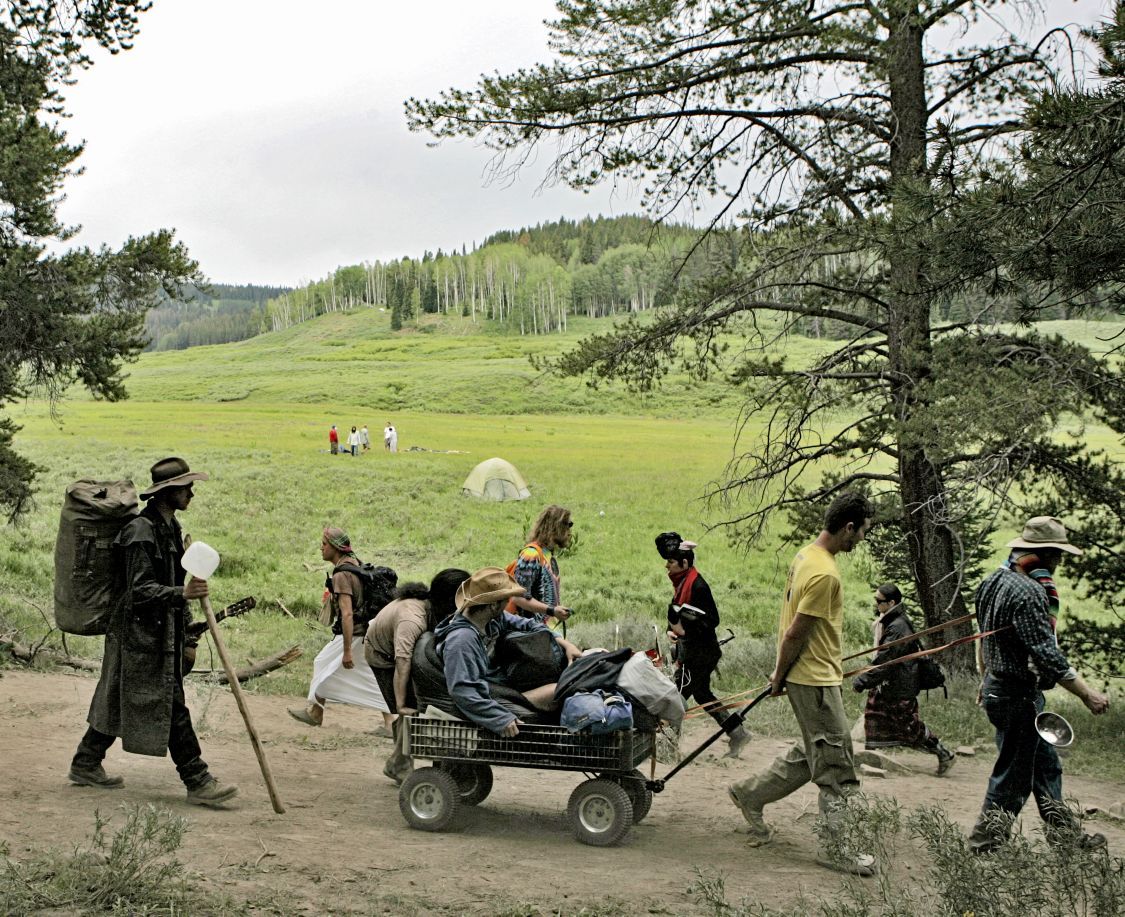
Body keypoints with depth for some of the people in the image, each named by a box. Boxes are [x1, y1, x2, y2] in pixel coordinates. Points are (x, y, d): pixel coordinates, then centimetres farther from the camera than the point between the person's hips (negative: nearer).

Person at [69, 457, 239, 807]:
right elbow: (140, 590, -25)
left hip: (164, 631, 10)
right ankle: (198, 782, -2)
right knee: (171, 706, -6)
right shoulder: (141, 533, -20)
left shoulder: (171, 527, 12)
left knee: (119, 701, 18)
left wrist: (186, 616, 25)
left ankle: (85, 764, 30)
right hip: (142, 634, -10)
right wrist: (182, 593, -37)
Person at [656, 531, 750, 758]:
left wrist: (685, 629, -24)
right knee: (702, 694, 17)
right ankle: (737, 733, 22)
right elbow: (675, 611, 18)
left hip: (699, 653, -10)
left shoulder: (697, 586, -20)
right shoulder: (682, 581, 9)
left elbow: (712, 620, -21)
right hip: (690, 651, 10)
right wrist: (671, 630, 1)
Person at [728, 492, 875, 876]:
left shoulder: (806, 556, 8)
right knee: (836, 766, -1)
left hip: (815, 675, 10)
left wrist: (781, 673, 19)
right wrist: (780, 677, -9)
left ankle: (750, 793, 28)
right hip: (815, 679, -10)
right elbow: (795, 633, -21)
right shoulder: (825, 574, -24)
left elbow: (793, 628, 15)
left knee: (812, 754, 19)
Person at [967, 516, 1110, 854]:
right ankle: (986, 842, 10)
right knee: (1013, 775, 2)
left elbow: (984, 636, 18)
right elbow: (1047, 654, -26)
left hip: (997, 685, 10)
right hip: (1018, 696, -10)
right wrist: (1087, 694, -20)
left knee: (1046, 763, 21)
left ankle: (1064, 832, 32)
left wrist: (987, 679, 28)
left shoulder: (993, 581, 8)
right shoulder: (1027, 592, -24)